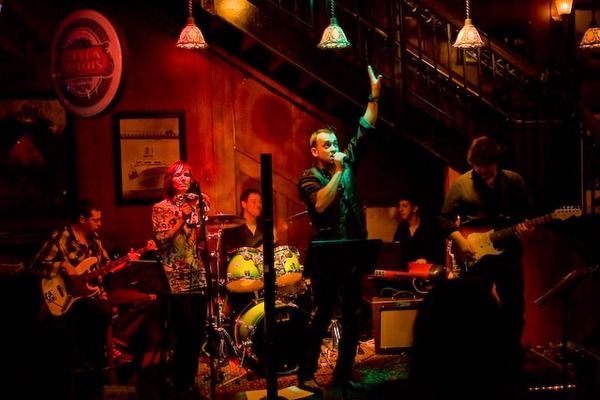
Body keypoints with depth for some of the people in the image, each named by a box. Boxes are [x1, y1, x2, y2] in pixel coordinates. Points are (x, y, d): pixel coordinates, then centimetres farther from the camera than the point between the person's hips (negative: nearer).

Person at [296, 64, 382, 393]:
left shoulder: (348, 164, 10)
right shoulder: (309, 177, -5)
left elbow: (364, 131, 10)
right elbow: (321, 204, -24)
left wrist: (374, 96, 4)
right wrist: (338, 172, -17)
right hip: (326, 256, -6)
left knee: (351, 317, 9)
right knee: (322, 316, -3)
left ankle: (343, 374, 19)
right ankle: (306, 375, 8)